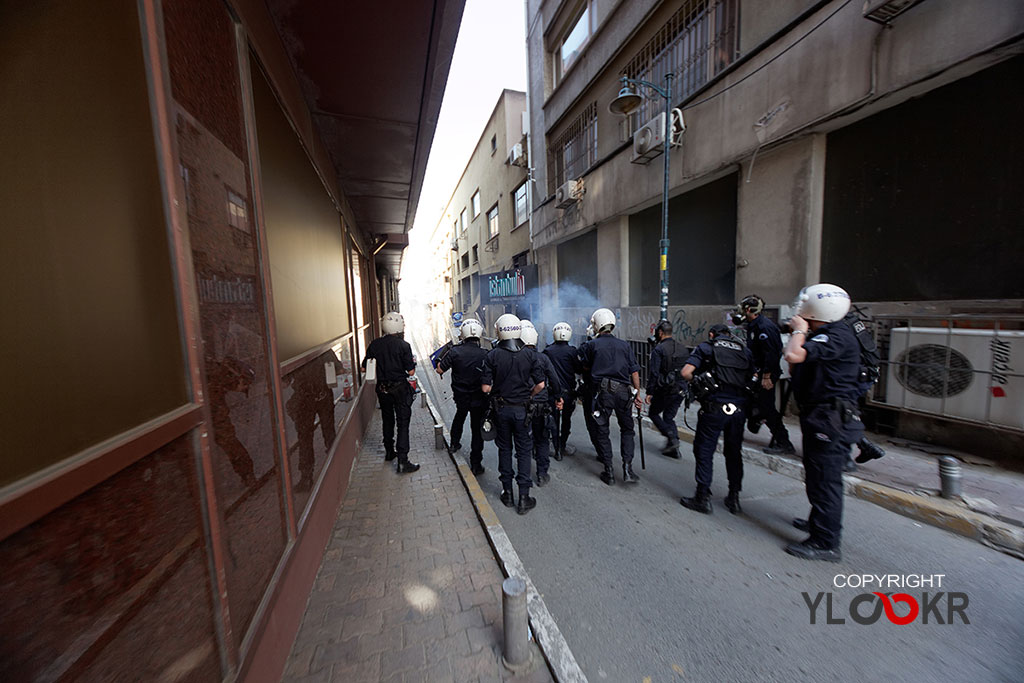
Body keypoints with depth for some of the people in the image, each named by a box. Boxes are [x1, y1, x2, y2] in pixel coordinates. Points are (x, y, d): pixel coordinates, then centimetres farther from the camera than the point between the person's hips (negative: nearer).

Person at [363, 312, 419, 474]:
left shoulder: (374, 344, -4)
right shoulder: (403, 345, -16)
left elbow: (365, 368, 2)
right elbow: (411, 371, -14)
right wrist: (413, 362, 5)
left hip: (382, 388, 5)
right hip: (400, 388, -4)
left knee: (387, 420, 22)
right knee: (403, 423, 1)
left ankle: (389, 452, 37)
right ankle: (403, 462, 1)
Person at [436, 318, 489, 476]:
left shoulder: (455, 351, -15)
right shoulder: (485, 354, -17)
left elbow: (439, 369, -6)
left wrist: (444, 356, 6)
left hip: (460, 396, 2)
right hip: (479, 399, -2)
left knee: (459, 416, 33)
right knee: (477, 429, 9)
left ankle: (455, 443, 47)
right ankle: (476, 465, 16)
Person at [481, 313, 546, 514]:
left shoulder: (493, 356, -10)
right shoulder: (530, 354, -8)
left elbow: (486, 387, -11)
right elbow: (540, 385, -8)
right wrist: (527, 396, 9)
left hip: (501, 408, 1)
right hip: (522, 409, 0)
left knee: (505, 449, 16)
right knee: (524, 451, 10)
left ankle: (507, 493, 27)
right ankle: (524, 498, 13)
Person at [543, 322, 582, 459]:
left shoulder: (547, 351, -4)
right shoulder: (572, 351, -9)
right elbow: (579, 370, -2)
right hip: (568, 391, -1)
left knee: (554, 420, 10)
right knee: (566, 419, 16)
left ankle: (557, 449, 14)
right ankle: (563, 446, 26)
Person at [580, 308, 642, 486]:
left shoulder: (591, 345, 2)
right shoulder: (624, 345, 10)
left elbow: (586, 367, 12)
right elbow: (634, 372, 7)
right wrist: (637, 394, 12)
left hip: (602, 391, -2)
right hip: (623, 391, 3)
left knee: (602, 431, 9)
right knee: (627, 429, 17)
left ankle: (609, 472, 14)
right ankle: (627, 468, 9)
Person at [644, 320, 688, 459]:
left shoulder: (658, 349, -13)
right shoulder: (683, 348, 8)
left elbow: (654, 373, -17)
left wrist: (649, 392, -13)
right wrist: (684, 387, 21)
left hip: (665, 390, -6)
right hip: (680, 390, 6)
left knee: (653, 413, 14)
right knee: (669, 417, 16)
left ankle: (671, 436, -1)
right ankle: (674, 447, 12)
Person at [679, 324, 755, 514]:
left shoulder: (706, 347, 2)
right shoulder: (744, 350, 15)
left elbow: (686, 372, -10)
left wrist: (698, 383, 8)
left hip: (715, 407, -5)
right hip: (739, 408, 5)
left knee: (704, 451, 6)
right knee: (734, 452, 18)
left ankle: (703, 497, 12)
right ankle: (734, 499, 28)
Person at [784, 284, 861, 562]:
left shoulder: (837, 336, -19)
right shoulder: (822, 334, 12)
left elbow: (793, 356, -34)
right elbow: (795, 367, 15)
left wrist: (799, 332, -16)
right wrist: (798, 334, 6)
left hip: (830, 417, -11)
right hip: (819, 414, 11)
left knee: (824, 479, -2)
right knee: (817, 474, 23)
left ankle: (826, 543, 10)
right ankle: (819, 521, 41)